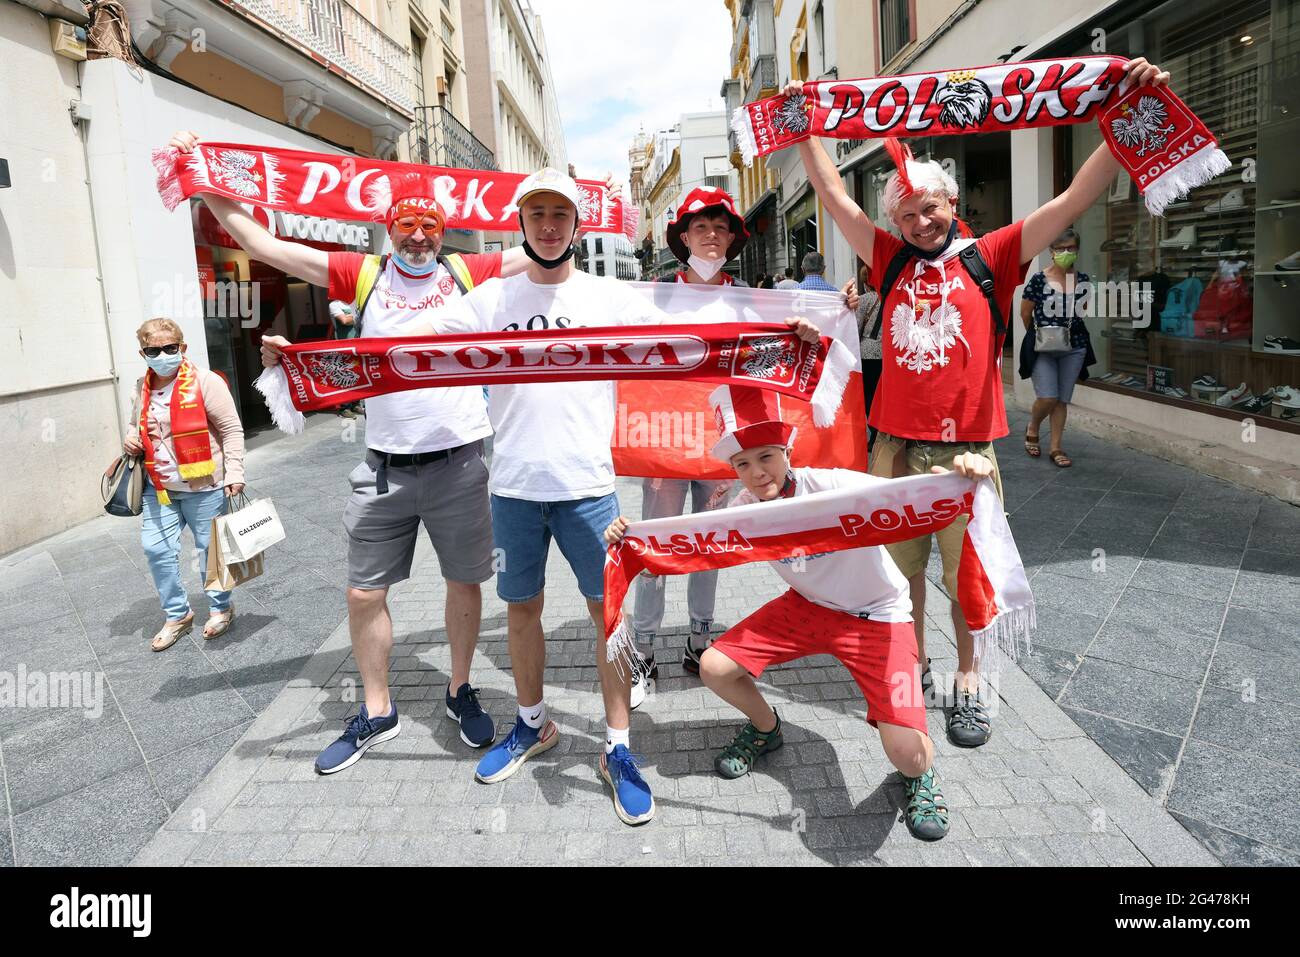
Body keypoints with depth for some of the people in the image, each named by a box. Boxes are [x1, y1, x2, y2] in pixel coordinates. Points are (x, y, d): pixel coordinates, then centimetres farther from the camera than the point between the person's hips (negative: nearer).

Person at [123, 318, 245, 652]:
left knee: (210, 549, 7)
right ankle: (177, 615, 23)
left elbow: (231, 430, -11)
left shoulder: (205, 382, -12)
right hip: (159, 488, 6)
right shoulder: (142, 389, 7)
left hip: (203, 487, -6)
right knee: (156, 549, 7)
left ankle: (221, 608, 27)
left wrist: (234, 473, -15)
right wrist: (131, 438, 2)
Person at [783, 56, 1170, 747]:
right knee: (900, 567, 11)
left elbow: (1075, 199, -5)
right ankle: (914, 666, 30)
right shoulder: (892, 261, 9)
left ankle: (967, 681, 26)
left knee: (967, 572, 8)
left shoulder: (991, 257, 2)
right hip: (895, 445, 2)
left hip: (966, 449, -2)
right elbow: (834, 196, 11)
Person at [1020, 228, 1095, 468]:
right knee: (1048, 398, -11)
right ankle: (1032, 429, 20)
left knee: (1062, 400, 7)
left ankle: (1055, 448, 16)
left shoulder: (1084, 281, 2)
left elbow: (1084, 312, 17)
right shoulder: (1038, 280, -9)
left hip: (1074, 348, 3)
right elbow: (1025, 313, 2)